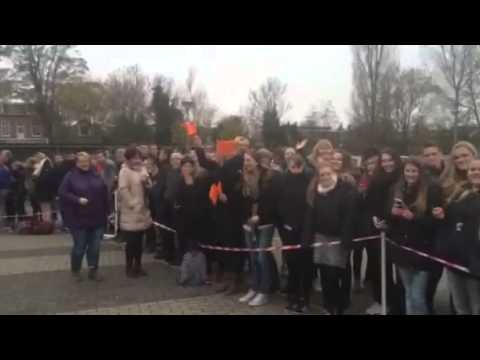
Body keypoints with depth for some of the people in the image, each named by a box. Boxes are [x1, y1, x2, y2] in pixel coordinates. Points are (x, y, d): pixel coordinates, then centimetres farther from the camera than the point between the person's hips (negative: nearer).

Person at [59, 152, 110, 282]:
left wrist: (106, 211, 6)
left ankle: (93, 271, 20)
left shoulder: (96, 175, 8)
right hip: (79, 219, -4)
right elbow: (63, 193, -10)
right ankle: (75, 270, 25)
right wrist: (78, 200, -22)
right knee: (79, 247, 5)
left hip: (97, 218, 4)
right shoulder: (70, 176, -5)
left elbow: (104, 194, 10)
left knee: (95, 246, 8)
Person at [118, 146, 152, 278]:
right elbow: (123, 189, -21)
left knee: (139, 241, 14)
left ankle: (138, 266, 25)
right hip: (131, 212, -7)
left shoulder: (142, 169, 13)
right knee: (131, 241, -2)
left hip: (142, 210, 7)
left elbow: (149, 187, 13)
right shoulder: (125, 171, -11)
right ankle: (129, 268, 10)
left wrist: (146, 181, -9)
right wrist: (132, 204, -22)